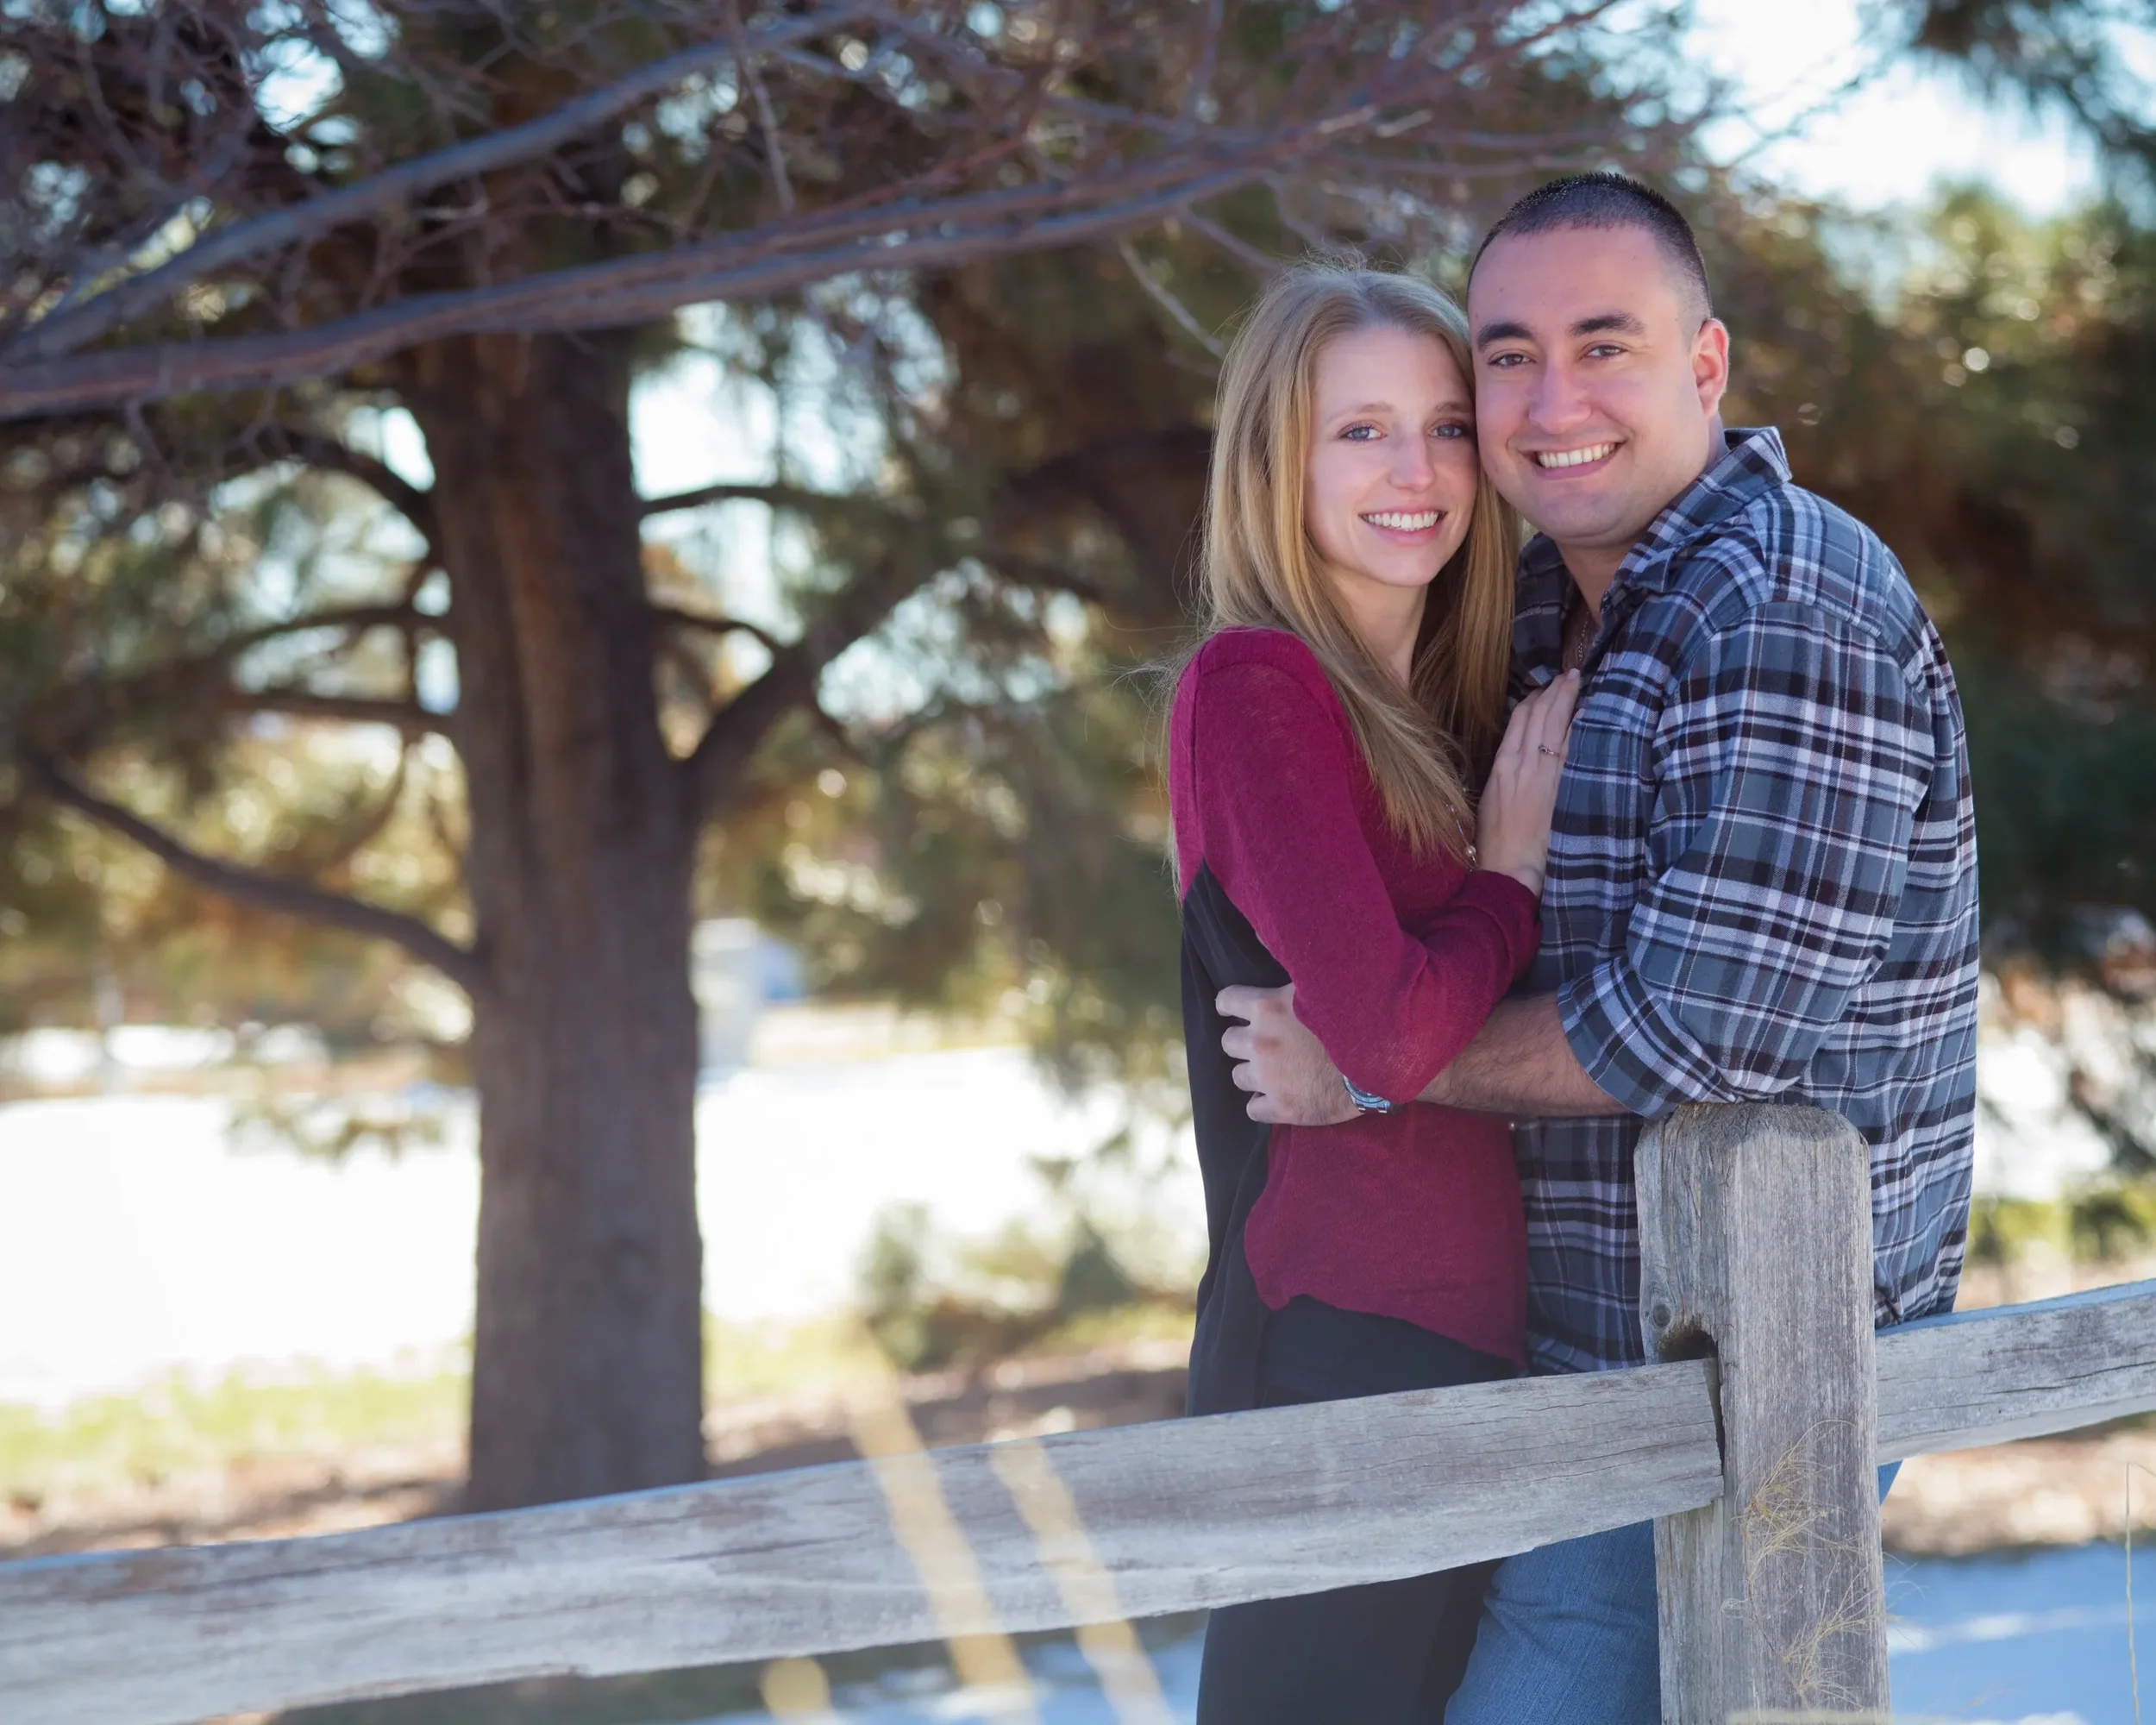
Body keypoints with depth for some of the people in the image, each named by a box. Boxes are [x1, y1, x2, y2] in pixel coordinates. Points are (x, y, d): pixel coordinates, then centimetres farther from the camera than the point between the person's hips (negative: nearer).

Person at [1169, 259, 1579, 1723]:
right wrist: (1514, 876, -5)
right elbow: (1384, 1033, -20)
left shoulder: (1437, 715, 16)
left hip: (1462, 1349, 9)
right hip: (1342, 1350, -9)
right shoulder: (1256, 686, -10)